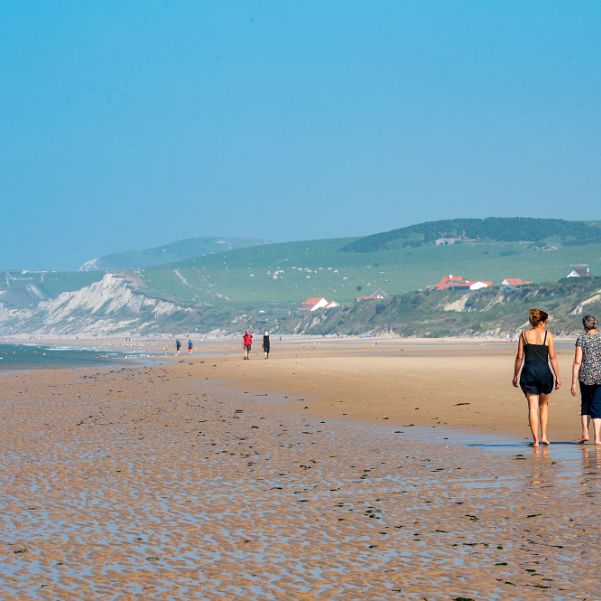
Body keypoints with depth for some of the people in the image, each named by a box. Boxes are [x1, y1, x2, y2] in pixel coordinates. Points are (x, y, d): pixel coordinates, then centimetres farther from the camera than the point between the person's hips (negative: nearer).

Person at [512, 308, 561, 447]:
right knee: (544, 404, 21)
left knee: (533, 407, 3)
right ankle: (544, 435, 14)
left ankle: (535, 439, -2)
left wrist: (515, 376, 11)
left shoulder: (524, 335, 4)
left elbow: (519, 357, 4)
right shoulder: (547, 335, 0)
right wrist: (557, 377, 3)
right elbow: (553, 357, -1)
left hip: (528, 372, 1)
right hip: (544, 371, -1)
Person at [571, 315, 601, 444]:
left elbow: (577, 362, -6)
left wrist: (573, 383, -4)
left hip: (585, 376, 0)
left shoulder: (581, 338, -3)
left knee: (585, 404, 18)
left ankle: (585, 432, 6)